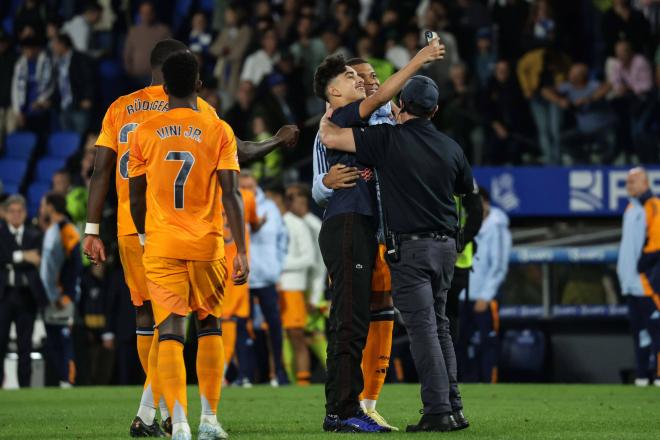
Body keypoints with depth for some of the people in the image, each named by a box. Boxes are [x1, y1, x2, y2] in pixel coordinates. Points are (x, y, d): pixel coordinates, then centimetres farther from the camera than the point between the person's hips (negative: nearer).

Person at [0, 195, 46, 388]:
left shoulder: (35, 236, 9)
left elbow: (38, 260, -2)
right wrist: (22, 257, -16)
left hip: (26, 295, 1)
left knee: (25, 345, 3)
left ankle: (25, 386, 6)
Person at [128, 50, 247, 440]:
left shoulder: (145, 133, 3)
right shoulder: (218, 131, -2)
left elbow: (136, 196, 10)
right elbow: (231, 195, -7)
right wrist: (242, 251, -6)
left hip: (161, 245, 0)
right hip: (207, 245, 0)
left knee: (170, 331, -4)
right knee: (210, 326, 17)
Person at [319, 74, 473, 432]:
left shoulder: (389, 139, -9)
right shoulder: (450, 148, 7)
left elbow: (329, 137, -9)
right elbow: (467, 188, 26)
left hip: (409, 247, -5)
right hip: (445, 245, 5)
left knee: (422, 327, -7)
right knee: (439, 325, 15)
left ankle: (438, 410, -12)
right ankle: (453, 407, 13)